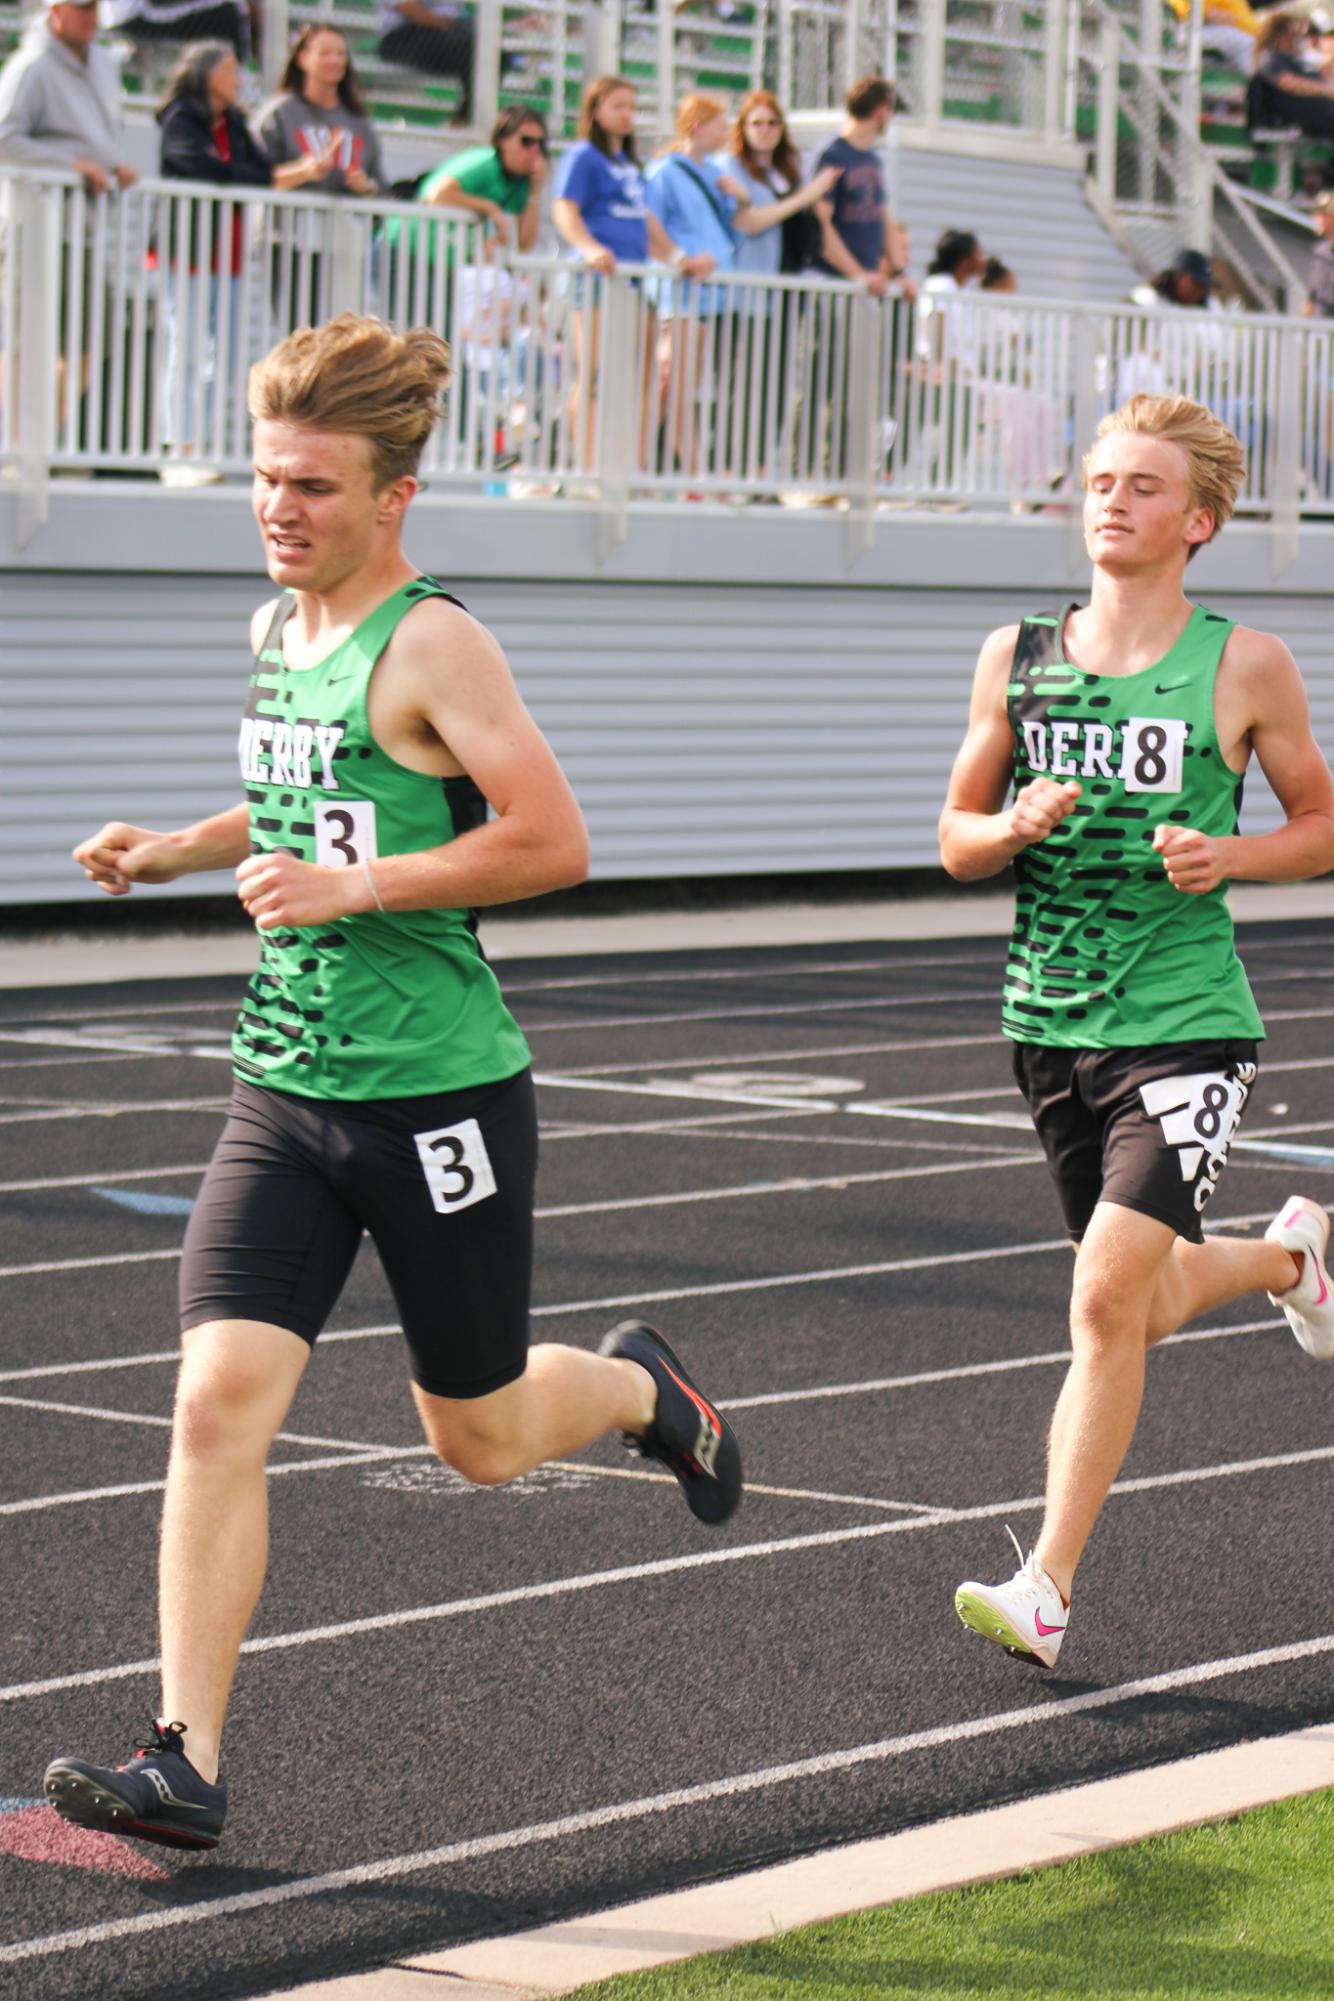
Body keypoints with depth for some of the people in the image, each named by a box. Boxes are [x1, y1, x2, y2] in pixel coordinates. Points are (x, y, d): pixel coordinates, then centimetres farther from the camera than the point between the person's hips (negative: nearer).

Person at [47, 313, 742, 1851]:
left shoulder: (431, 646, -13)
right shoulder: (275, 632, 10)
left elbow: (552, 845, -18)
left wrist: (347, 887, -21)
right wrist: (182, 848, 12)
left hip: (439, 1097, -6)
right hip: (283, 1093, 6)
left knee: (481, 1439, 10)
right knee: (217, 1399, -10)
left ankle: (639, 1386, 45)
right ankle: (185, 1761, -11)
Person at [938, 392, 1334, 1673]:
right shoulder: (1015, 658, 4)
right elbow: (956, 840, 11)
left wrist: (1230, 858, -12)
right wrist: (1014, 829, -11)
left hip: (1183, 1025, -4)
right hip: (1048, 1025, 4)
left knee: (1107, 1298, -17)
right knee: (1144, 1308, 16)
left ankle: (1046, 1590, -11)